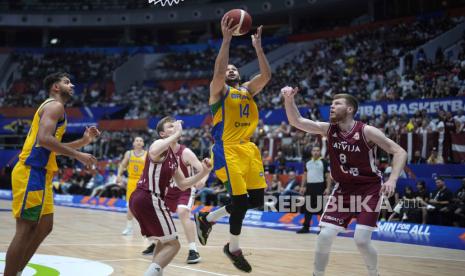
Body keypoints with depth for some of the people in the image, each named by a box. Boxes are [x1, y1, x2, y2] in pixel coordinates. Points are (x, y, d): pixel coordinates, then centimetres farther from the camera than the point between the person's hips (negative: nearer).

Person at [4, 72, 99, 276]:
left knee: (44, 227, 13)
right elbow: (44, 139, -22)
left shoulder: (54, 107, 25)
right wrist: (78, 155, -18)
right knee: (25, 230, -9)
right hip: (31, 173, -10)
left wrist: (83, 141, 19)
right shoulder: (54, 105, -7)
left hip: (40, 175, 10)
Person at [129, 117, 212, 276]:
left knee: (164, 241, 23)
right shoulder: (161, 144, -7)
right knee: (173, 244, -6)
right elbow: (153, 152, -34)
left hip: (139, 199, 10)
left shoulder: (174, 157, 20)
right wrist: (176, 135, -26)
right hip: (149, 199, -10)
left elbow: (183, 185, 23)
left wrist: (203, 173, 11)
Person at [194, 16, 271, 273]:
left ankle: (206, 219, 20)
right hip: (228, 150, -7)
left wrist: (258, 46, -1)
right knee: (240, 199, -11)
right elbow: (218, 71, -19)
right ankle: (234, 249, 8)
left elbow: (266, 75, 4)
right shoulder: (218, 90, 3)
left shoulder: (248, 90, 20)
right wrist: (226, 39, -23)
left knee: (256, 198, 3)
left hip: (248, 149, 7)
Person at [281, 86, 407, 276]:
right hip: (343, 189, 4)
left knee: (361, 240, -13)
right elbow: (297, 121, -7)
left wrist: (392, 179, -31)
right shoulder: (328, 130, -5)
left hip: (369, 189, -4)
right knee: (325, 236, -7)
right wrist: (289, 99, -24)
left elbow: (399, 152, -17)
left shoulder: (366, 132, -18)